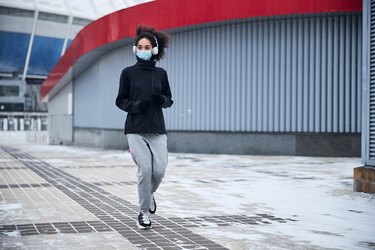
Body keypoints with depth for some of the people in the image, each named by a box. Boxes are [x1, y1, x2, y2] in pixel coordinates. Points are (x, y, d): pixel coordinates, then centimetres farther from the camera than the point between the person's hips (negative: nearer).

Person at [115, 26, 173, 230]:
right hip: (135, 130, -2)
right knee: (145, 169, -12)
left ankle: (149, 194, 26)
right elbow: (120, 101, 4)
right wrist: (135, 105, -15)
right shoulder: (128, 73, 1)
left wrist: (162, 100, -10)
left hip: (157, 129, 2)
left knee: (160, 169, -8)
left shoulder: (161, 73, 7)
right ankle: (143, 212, 7)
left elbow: (169, 101, 12)